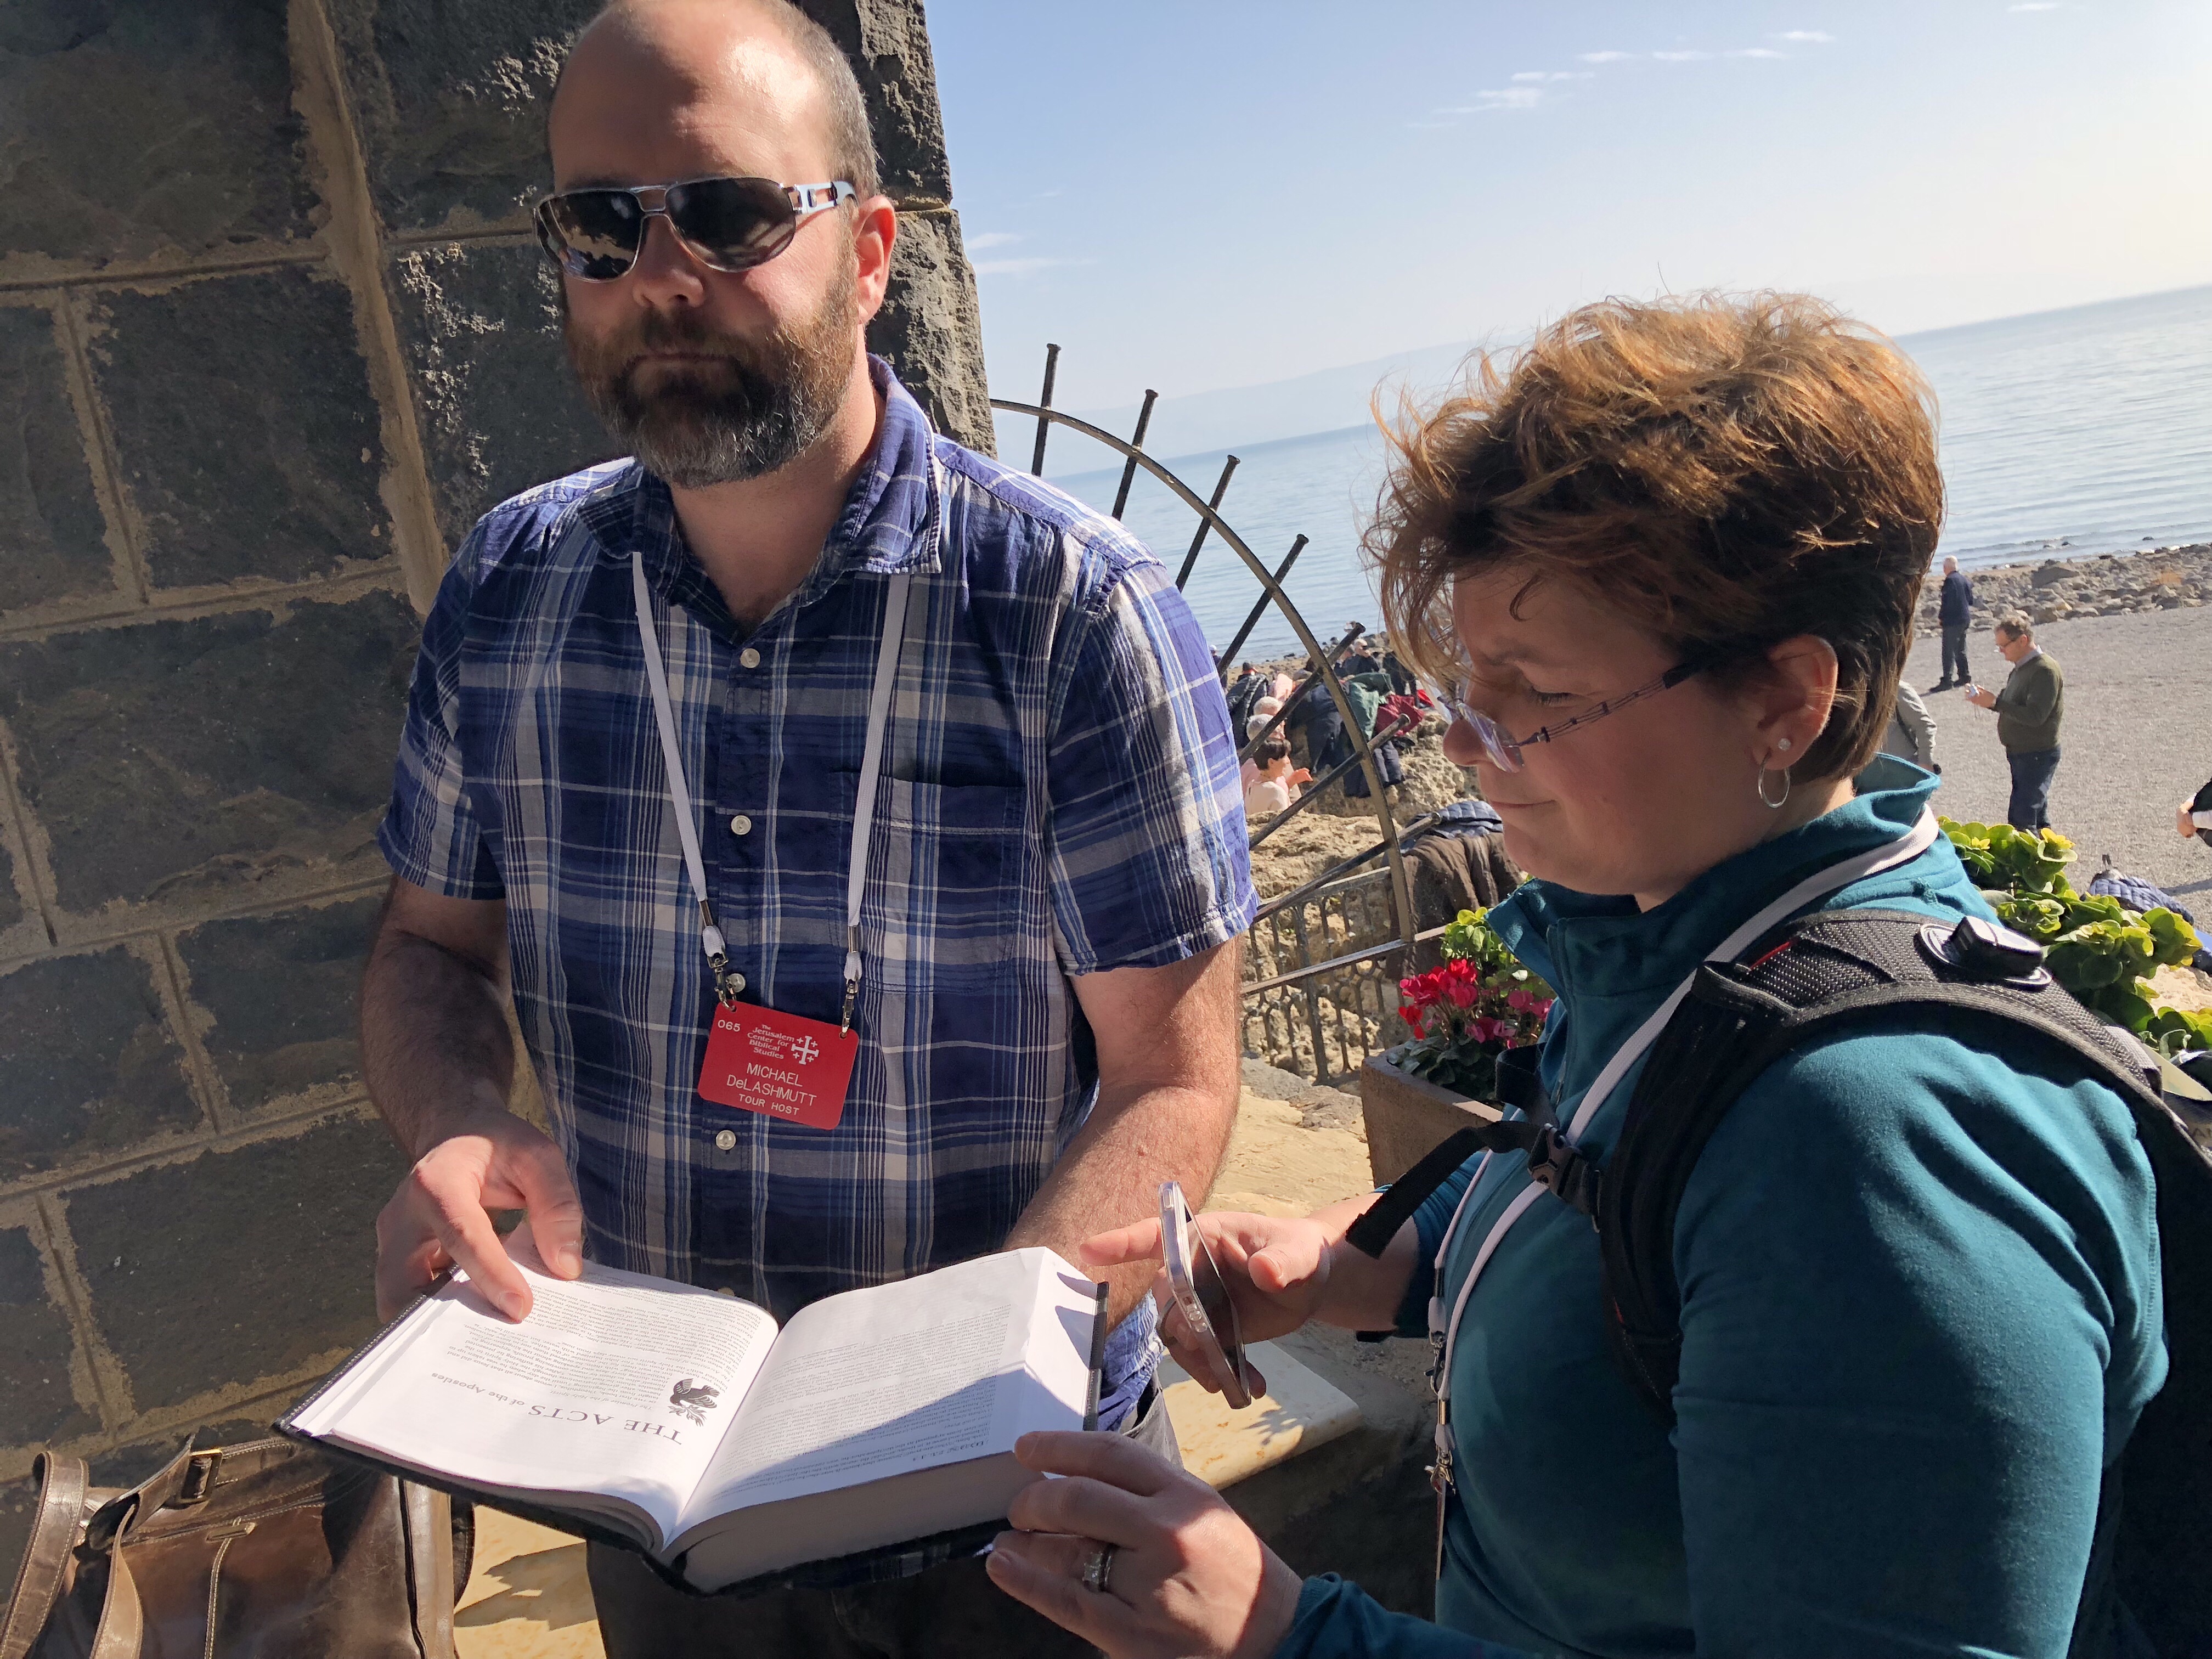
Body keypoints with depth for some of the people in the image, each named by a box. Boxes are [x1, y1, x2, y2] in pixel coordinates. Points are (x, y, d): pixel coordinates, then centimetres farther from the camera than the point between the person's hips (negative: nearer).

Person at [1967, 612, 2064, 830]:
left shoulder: (2045, 670, -19)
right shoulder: (2022, 667, 11)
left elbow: (2035, 716, -26)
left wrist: (1995, 702, -24)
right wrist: (1987, 699, -1)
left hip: (2037, 756, -10)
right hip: (2020, 753, 10)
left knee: (2021, 822, -13)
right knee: (2038, 821, 16)